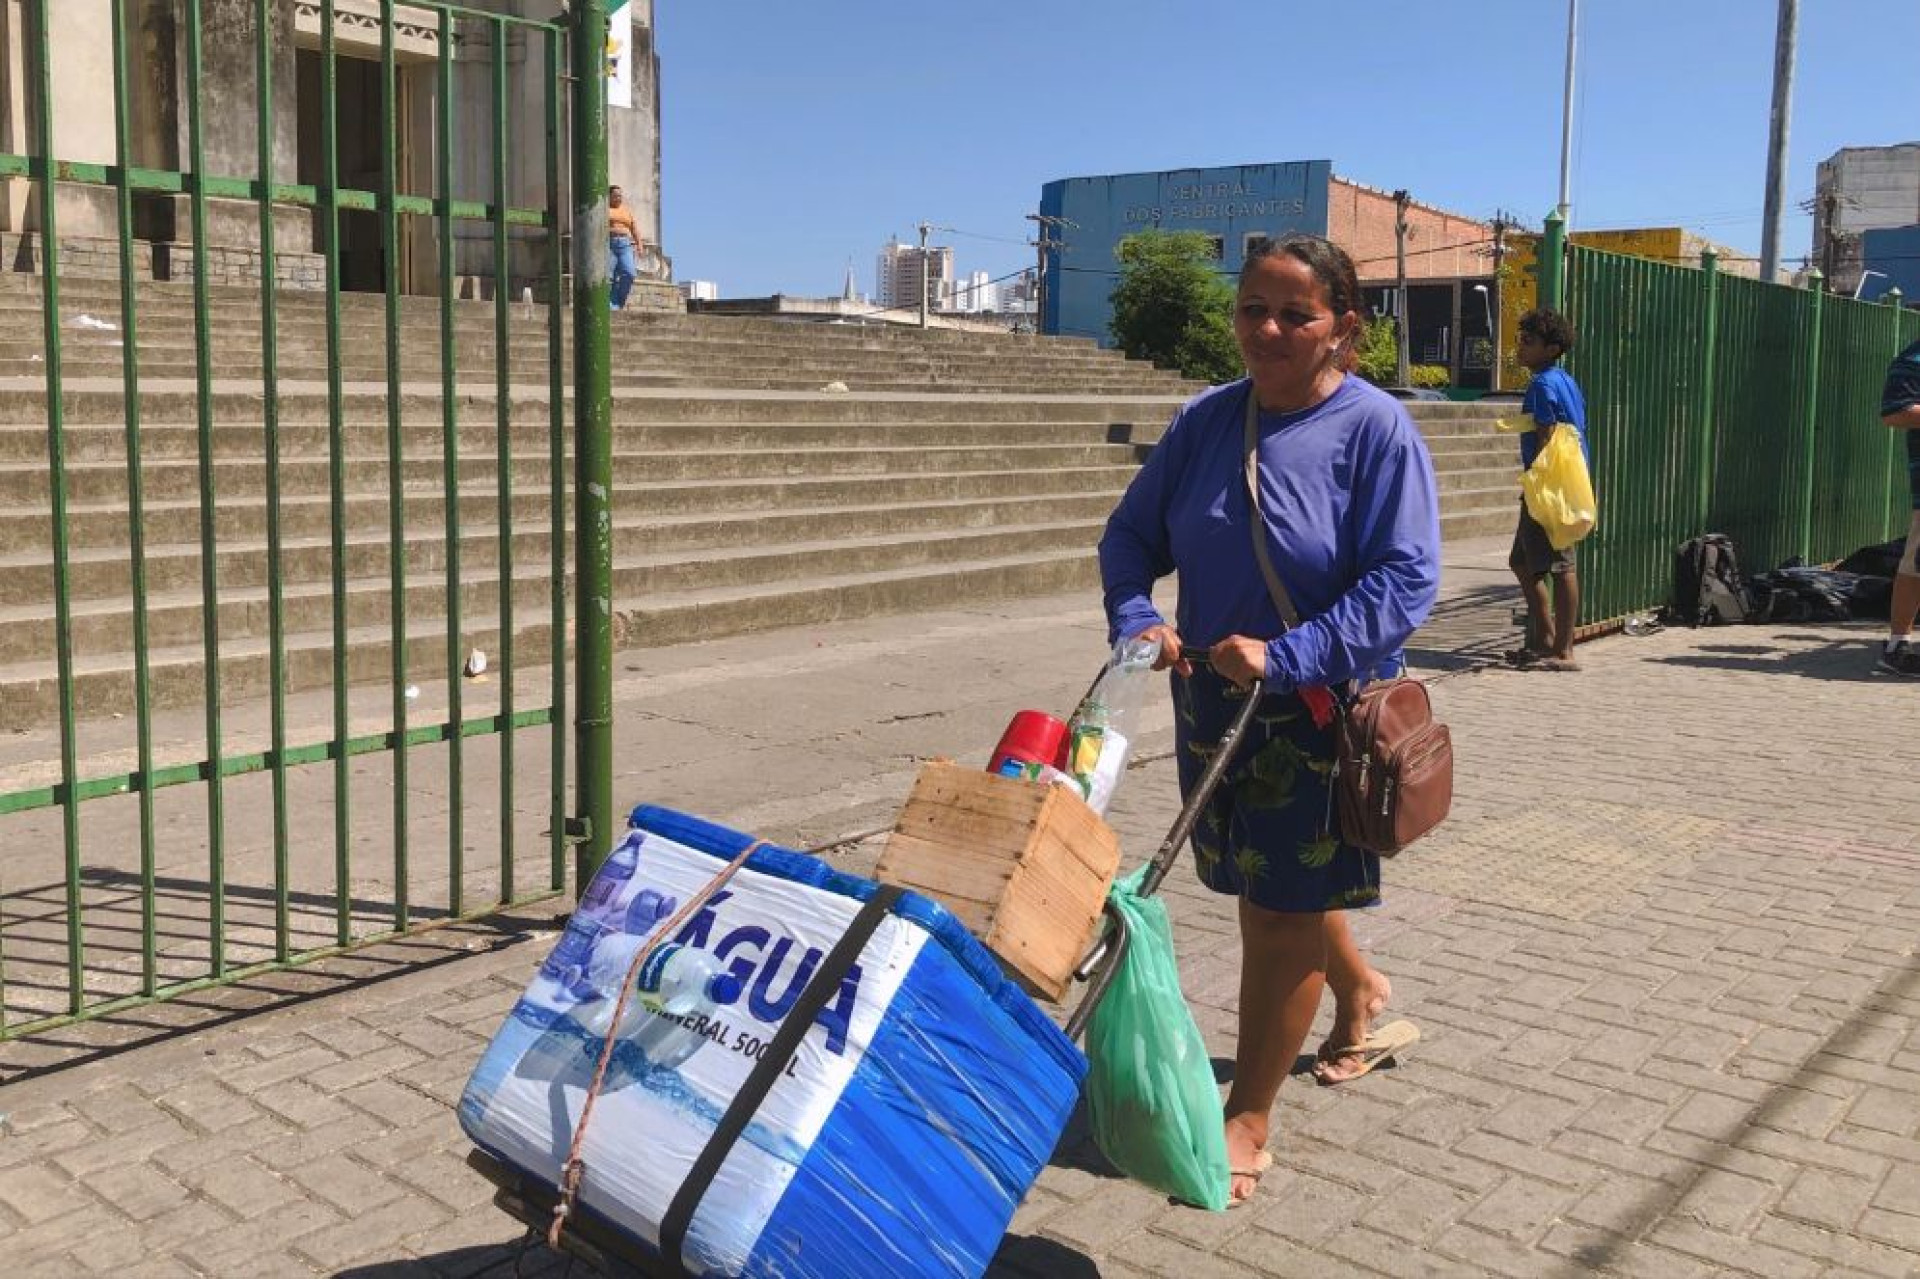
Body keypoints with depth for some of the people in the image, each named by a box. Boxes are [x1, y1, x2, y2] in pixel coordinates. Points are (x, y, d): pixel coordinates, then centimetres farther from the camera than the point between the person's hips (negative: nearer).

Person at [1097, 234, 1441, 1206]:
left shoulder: (1376, 428, -14)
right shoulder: (1206, 418, 0)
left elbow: (1406, 580, -20)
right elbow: (1131, 532, 5)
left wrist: (1285, 655, -29)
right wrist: (1135, 619, -15)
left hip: (1323, 703, -6)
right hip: (1213, 695, 6)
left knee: (1283, 906, 1)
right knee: (1261, 880, 21)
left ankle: (1246, 1122, 15)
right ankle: (1357, 990, 51)